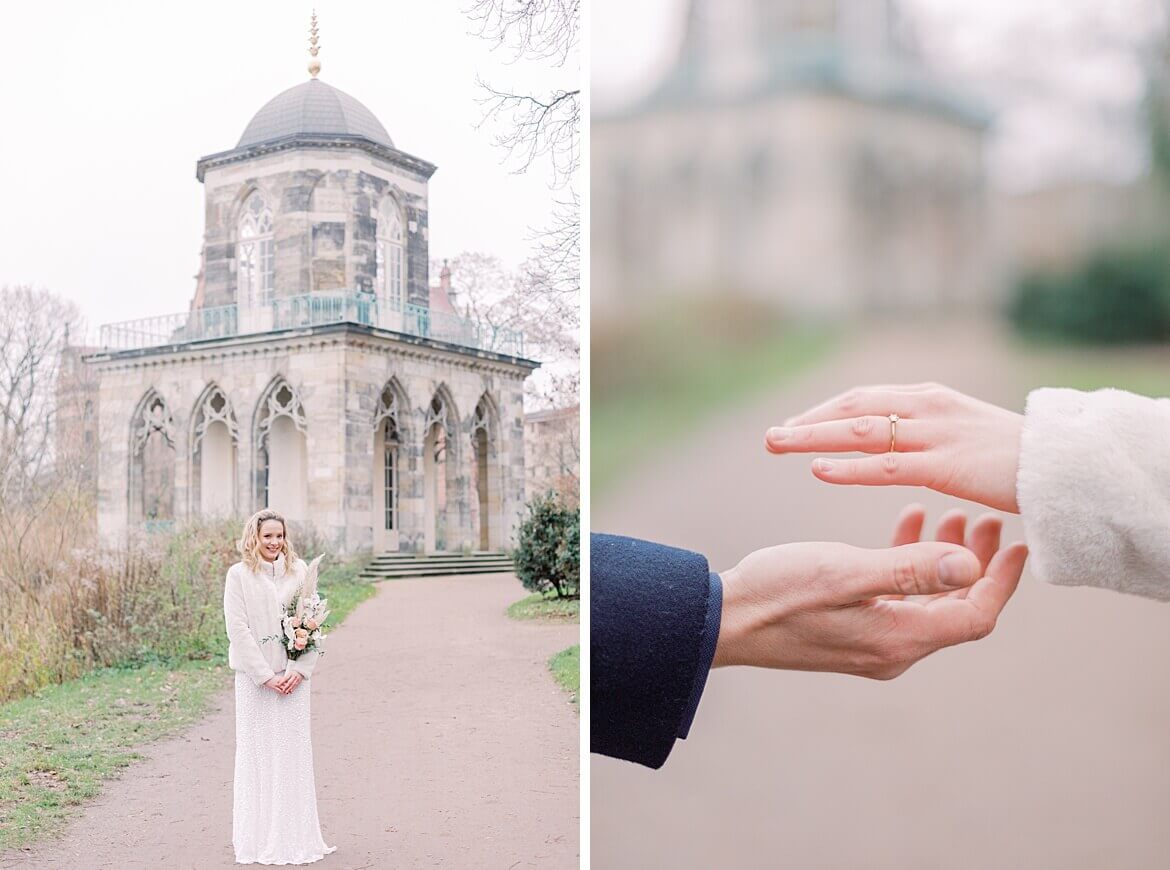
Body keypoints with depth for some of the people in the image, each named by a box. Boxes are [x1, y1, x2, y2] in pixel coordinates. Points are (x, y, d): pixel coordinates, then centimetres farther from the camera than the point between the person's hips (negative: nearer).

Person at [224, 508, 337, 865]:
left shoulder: (299, 571, 4)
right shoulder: (238, 575, -3)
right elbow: (238, 629, -8)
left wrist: (299, 670, -8)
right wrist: (266, 676, -12)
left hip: (293, 676, 2)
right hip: (255, 678, -2)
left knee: (295, 752, 6)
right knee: (257, 753, 3)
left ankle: (296, 836, 16)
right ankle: (259, 839, 12)